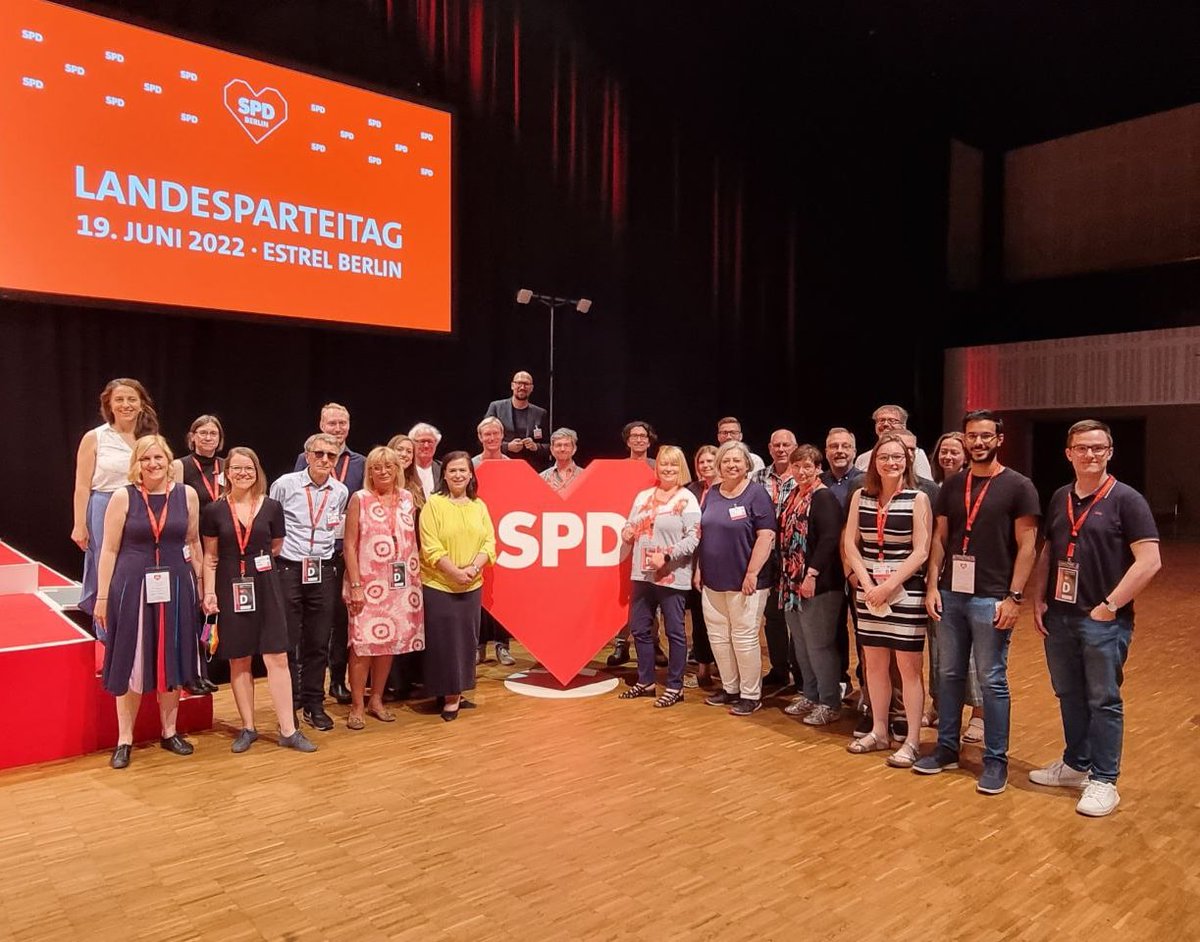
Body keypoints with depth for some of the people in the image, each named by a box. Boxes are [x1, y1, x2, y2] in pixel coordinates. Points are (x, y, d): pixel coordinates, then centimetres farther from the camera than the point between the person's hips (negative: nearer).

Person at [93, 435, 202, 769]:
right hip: (132, 586, -2)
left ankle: (170, 732, 26)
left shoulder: (187, 495, 2)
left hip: (175, 587, 2)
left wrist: (200, 585, 7)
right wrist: (102, 597, -4)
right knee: (131, 663, 6)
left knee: (171, 660, 11)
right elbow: (109, 550, -2)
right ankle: (124, 739, 18)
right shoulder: (123, 497, -4)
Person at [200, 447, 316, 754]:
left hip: (265, 587, 0)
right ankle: (248, 728, 21)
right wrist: (209, 592, -3)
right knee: (238, 661, 8)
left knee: (277, 658, -2)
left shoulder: (272, 507, -1)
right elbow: (210, 557, 4)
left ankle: (288, 730, 4)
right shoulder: (214, 510, 0)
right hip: (230, 588, 0)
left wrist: (257, 559, 9)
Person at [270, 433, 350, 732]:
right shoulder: (285, 484, -6)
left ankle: (314, 705, 22)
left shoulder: (340, 491, 4)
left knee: (318, 642, 9)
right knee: (287, 641, 3)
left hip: (322, 571, 3)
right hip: (288, 569, -3)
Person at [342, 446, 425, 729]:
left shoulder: (407, 498, 8)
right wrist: (355, 585, -11)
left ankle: (376, 700, 23)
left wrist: (416, 578, 6)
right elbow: (350, 544, -5)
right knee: (363, 643, -4)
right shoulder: (360, 499, -3)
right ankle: (357, 707, 8)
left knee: (390, 641, 8)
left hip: (401, 583, 4)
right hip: (368, 583, -4)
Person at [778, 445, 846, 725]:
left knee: (819, 645, -2)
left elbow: (829, 539, -21)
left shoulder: (824, 498, -11)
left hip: (819, 584, -9)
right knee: (801, 644, 16)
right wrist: (786, 576, 14)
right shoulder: (792, 496, 14)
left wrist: (812, 574, -24)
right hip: (792, 582, 9)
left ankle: (830, 704, 10)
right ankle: (810, 695, 29)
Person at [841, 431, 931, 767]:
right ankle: (879, 732, 25)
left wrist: (889, 586, -16)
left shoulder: (917, 499, -6)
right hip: (868, 590, 4)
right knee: (874, 663, 12)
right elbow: (850, 543, 2)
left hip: (906, 591, -4)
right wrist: (867, 583, -9)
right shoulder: (860, 496, 4)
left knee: (908, 666, 2)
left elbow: (921, 552, -10)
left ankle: (912, 741, 12)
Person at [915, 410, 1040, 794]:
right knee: (948, 674, 12)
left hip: (991, 599, -4)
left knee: (992, 681, 2)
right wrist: (932, 585, 2)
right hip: (950, 595, 5)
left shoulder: (1018, 486, -3)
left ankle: (996, 760, 15)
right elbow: (939, 538, 11)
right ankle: (947, 748, 24)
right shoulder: (952, 486, 10)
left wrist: (1014, 597, -12)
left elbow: (1026, 546, -6)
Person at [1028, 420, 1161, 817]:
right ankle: (1076, 764, 32)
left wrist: (1110, 605, -16)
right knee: (1069, 697, 16)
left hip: (1104, 620, -5)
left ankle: (1104, 781, 16)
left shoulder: (1126, 500, -9)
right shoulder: (1060, 498, 9)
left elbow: (1149, 561, -14)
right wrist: (1039, 601, 7)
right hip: (1059, 617, 6)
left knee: (1104, 701, 4)